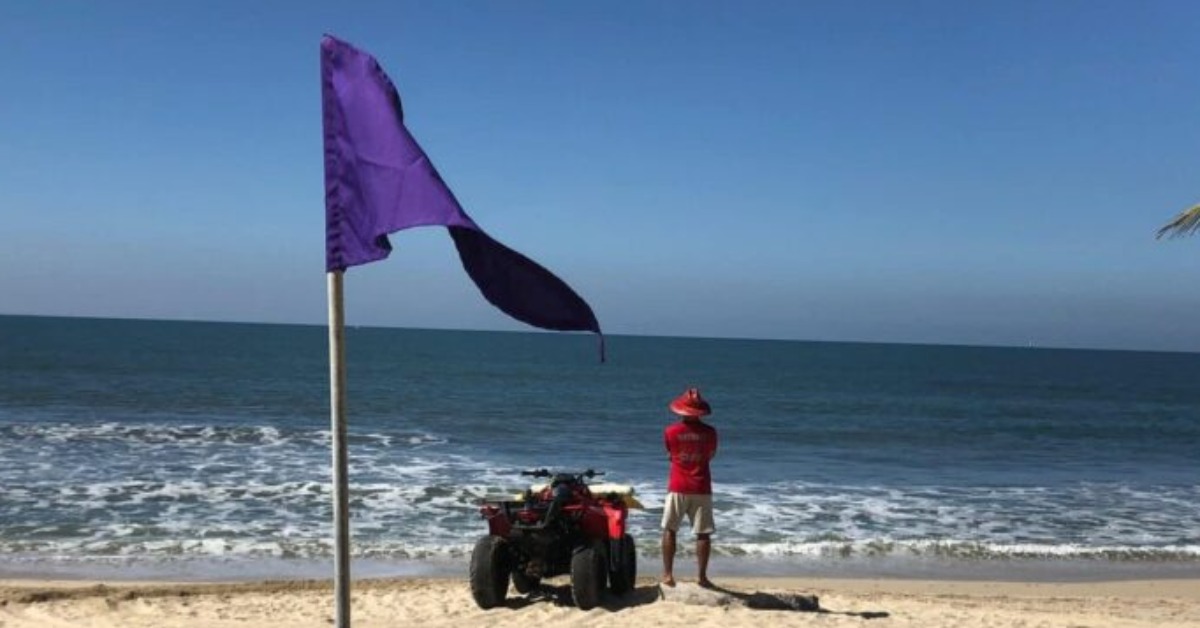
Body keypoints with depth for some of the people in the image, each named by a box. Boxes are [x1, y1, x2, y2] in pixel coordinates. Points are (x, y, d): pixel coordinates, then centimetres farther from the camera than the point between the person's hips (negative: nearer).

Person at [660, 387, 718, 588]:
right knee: (703, 533, 6)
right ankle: (702, 577, 8)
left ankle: (668, 575, 8)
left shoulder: (671, 431, -6)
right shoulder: (709, 432, -4)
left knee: (669, 530, 10)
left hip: (678, 487, 0)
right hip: (702, 488, 1)